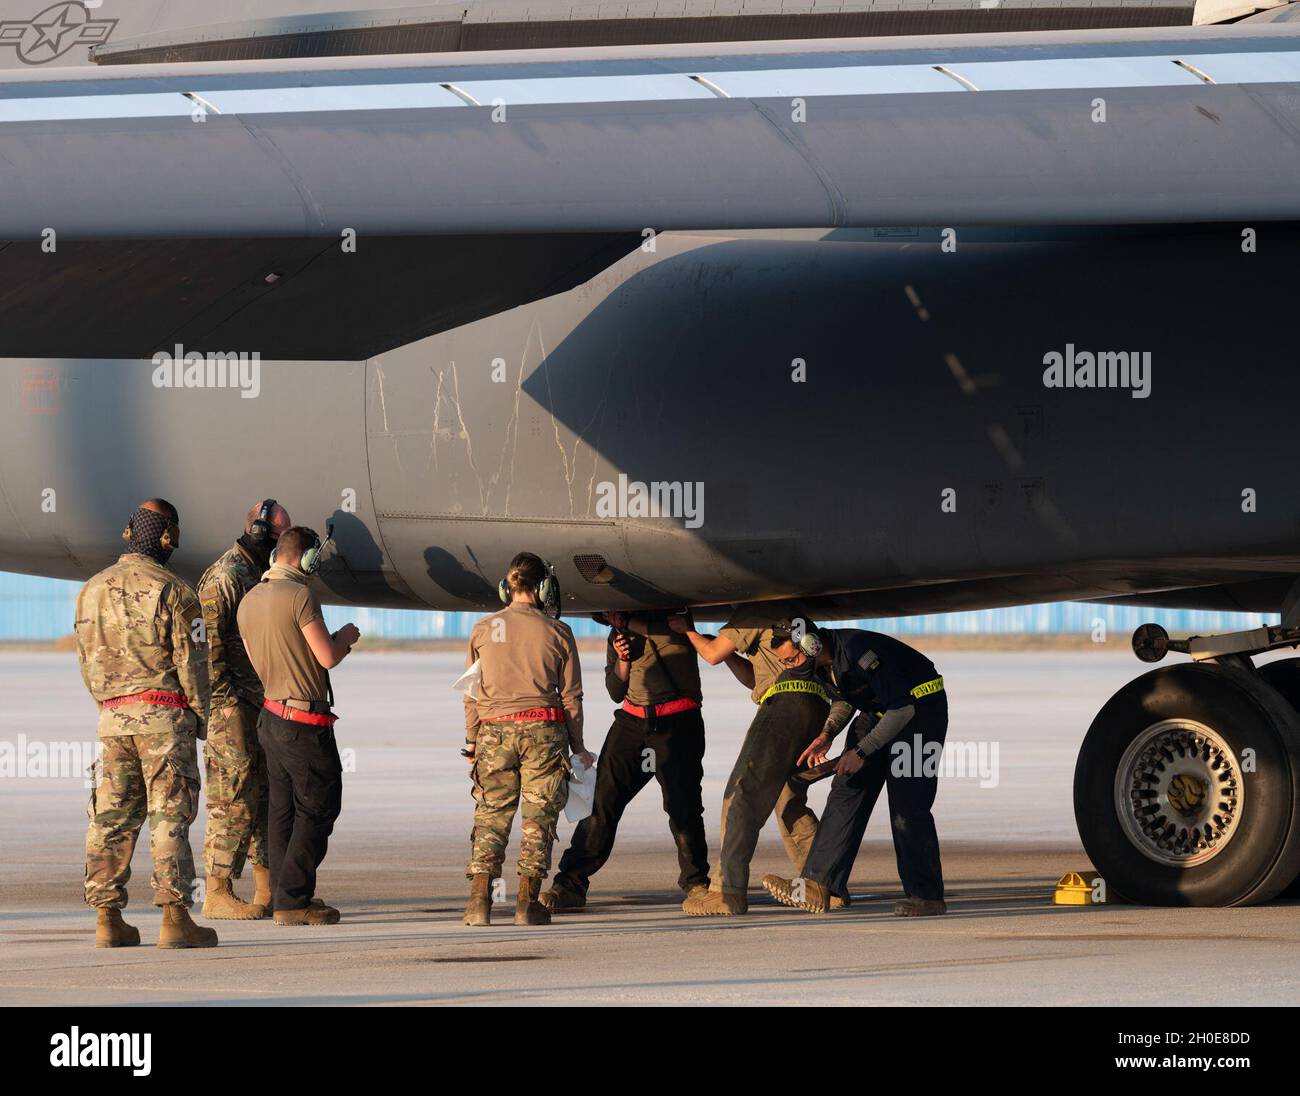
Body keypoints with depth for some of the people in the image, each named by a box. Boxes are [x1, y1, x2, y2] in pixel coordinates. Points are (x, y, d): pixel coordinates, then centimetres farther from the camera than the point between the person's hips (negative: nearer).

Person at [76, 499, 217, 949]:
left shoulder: (93, 590, 9)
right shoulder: (171, 591, -8)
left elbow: (88, 662, 13)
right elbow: (190, 662, -8)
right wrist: (200, 717, 4)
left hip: (113, 717, 5)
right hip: (165, 715, -5)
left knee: (112, 819, 7)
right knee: (170, 816, -4)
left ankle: (108, 919, 6)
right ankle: (175, 918, -7)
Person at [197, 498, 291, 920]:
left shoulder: (261, 574, 18)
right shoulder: (224, 577, -13)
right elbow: (209, 644, -18)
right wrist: (223, 702, -21)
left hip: (262, 706, 10)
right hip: (233, 707, -10)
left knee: (269, 796, 10)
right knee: (235, 801, -8)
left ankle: (268, 893, 14)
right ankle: (218, 895, -5)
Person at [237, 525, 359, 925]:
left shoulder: (249, 601, 10)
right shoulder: (299, 596, -17)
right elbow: (328, 657, -18)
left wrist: (333, 642, 21)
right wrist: (345, 637, 4)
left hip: (272, 714, 9)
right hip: (305, 723, -8)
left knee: (282, 809, 12)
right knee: (318, 808, -3)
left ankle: (285, 898, 14)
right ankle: (292, 901, -6)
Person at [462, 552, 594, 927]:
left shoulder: (484, 629, 5)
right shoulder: (557, 632, 1)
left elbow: (472, 693, 7)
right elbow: (571, 695, 3)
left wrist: (473, 741, 16)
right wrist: (577, 747, 12)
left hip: (494, 730, 1)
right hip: (543, 728, -1)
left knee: (490, 815, 6)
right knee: (539, 816, 4)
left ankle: (479, 900, -3)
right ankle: (528, 902, 1)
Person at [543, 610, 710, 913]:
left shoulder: (670, 615, 0)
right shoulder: (616, 636, 15)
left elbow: (675, 630, -23)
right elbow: (616, 692, 15)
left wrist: (630, 623, -15)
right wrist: (623, 659, -3)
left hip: (677, 726, -4)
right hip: (631, 723, 4)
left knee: (683, 806, -6)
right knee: (602, 800, -4)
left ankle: (696, 883, 12)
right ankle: (570, 885, -5)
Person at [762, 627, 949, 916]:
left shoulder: (859, 651, -31)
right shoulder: (822, 662, -3)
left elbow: (903, 709, -28)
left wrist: (861, 752, -25)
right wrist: (827, 735, -2)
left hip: (920, 706, -8)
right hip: (879, 711, 9)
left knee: (906, 803, -14)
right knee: (847, 790, -3)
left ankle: (926, 896, -5)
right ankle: (817, 887, -10)